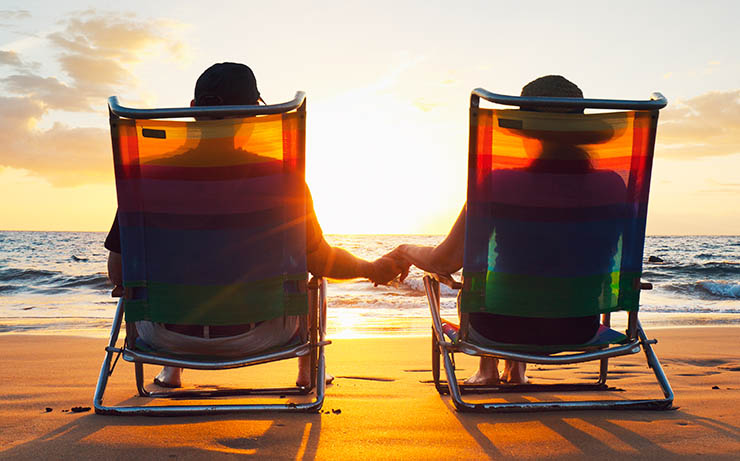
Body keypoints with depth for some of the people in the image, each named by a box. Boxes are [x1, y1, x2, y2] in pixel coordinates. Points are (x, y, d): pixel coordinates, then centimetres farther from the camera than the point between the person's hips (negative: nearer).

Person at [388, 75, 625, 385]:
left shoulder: (499, 183, -18)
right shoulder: (613, 184, -8)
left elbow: (445, 262, -13)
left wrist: (405, 250, 9)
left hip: (505, 328, -3)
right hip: (580, 330, 4)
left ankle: (487, 369, 41)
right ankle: (516, 368, 43)